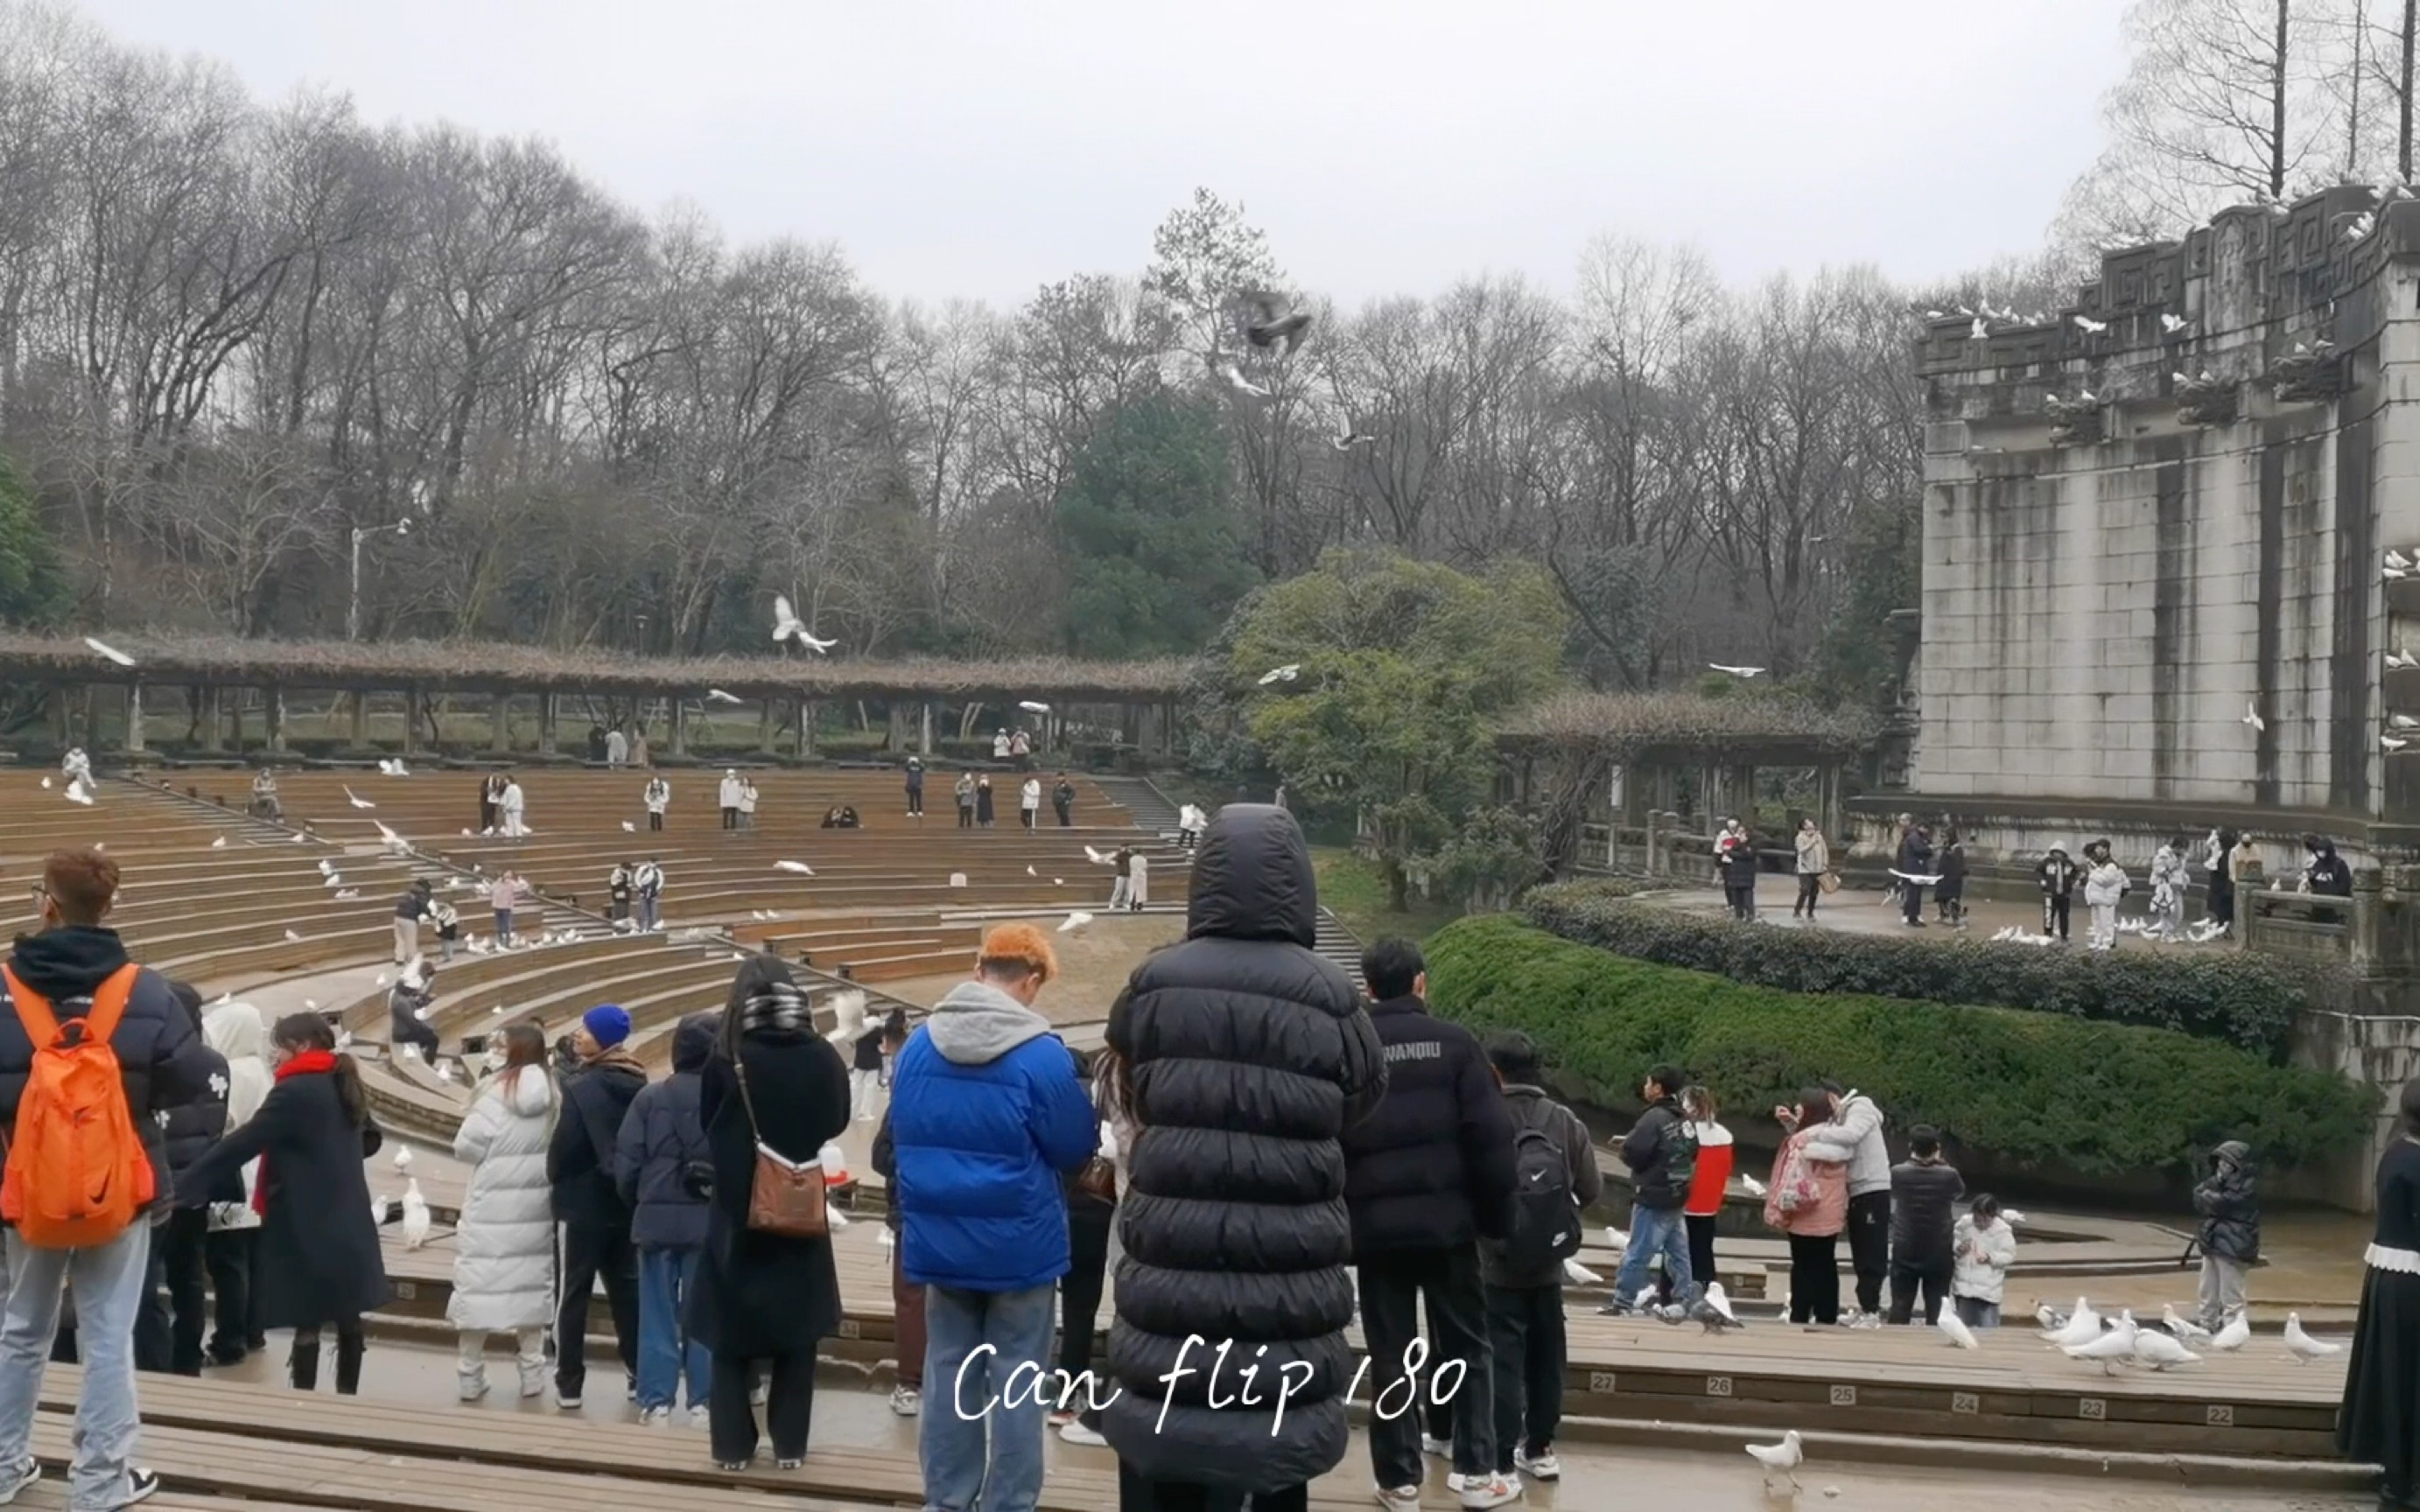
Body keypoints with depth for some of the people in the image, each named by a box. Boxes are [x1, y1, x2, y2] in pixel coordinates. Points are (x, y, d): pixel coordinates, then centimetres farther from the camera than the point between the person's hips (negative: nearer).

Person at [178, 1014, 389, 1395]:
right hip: (348, 1223, 8)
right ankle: (347, 1395, 18)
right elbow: (370, 1139, 27)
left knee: (307, 1320, -4)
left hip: (307, 1224, -8)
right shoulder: (344, 1086, 11)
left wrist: (188, 1180, -15)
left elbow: (243, 1143, -17)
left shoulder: (295, 1091, -15)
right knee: (347, 1317, 11)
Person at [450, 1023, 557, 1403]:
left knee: (479, 1279, 5)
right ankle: (532, 1372, 17)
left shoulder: (497, 1091, -14)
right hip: (536, 1203, 4)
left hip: (492, 1204, -4)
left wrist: (494, 1152, 7)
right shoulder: (553, 1092, -4)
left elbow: (467, 1147, -12)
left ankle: (470, 1375, 8)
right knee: (531, 1279, 14)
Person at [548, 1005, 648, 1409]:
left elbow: (565, 1142, -19)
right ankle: (640, 1375, 13)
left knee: (576, 1292, 2)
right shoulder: (636, 1083, 4)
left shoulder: (583, 1086, -18)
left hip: (586, 1199, -6)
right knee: (626, 1287, 13)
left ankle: (569, 1384, 4)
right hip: (625, 1197, 6)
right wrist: (626, 1175, 12)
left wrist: (554, 1175, 0)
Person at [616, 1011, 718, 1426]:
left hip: (657, 1218, 1)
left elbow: (626, 1164, -3)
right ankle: (703, 1402, 9)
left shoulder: (650, 1096, -3)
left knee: (658, 1314, 8)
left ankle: (656, 1401, 8)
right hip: (710, 1220, -1)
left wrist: (638, 1206, 14)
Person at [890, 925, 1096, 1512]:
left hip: (939, 1241, 4)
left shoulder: (917, 1046, 0)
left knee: (949, 1371, 13)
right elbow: (1077, 1147, -6)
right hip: (1019, 1245, -4)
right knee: (1016, 1379, 5)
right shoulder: (1041, 1054, -17)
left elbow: (902, 1138, 13)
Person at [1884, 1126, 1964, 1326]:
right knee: (1936, 1311, 4)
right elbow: (1961, 1191, 11)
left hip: (1905, 1253, 0)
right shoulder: (1949, 1175, -11)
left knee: (1900, 1309, 5)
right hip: (1939, 1254, 0)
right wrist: (1941, 1164, 14)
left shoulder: (1897, 1173, -11)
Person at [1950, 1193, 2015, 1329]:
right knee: (1964, 1323, 14)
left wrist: (1990, 1258, -23)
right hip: (1964, 1284, 4)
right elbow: (1952, 1243, 11)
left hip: (1988, 1288, -4)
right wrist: (1958, 1248, -12)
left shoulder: (2002, 1230, -11)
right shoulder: (1964, 1223, -1)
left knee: (1988, 1326, -6)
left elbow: (2009, 1255, -9)